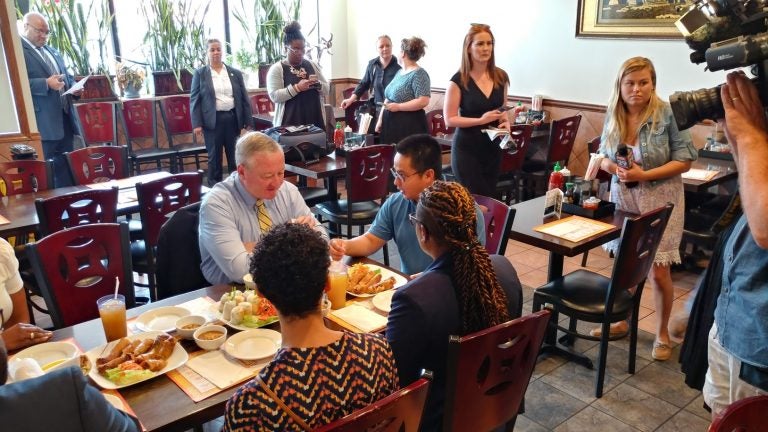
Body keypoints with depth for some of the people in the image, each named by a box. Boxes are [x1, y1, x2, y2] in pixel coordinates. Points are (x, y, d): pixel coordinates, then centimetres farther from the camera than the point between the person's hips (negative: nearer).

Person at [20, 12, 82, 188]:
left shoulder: (52, 51, 22)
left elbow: (67, 76, 27)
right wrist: (46, 84, -23)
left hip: (64, 116, 8)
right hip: (44, 122, -8)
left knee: (68, 165, 11)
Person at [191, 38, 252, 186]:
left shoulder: (235, 73, 8)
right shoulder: (200, 74, 3)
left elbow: (244, 98, 9)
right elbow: (194, 100, 0)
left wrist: (248, 121, 4)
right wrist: (197, 124, -8)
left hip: (232, 118, 2)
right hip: (212, 120, -2)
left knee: (235, 154, 8)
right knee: (214, 156, 5)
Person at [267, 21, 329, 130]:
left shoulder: (312, 65, 11)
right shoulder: (276, 69, -2)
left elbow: (326, 89, 13)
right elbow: (274, 96, -12)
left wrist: (318, 84, -9)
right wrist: (297, 88, -21)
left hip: (315, 121, 4)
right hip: (289, 123, -4)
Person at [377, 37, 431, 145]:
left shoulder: (419, 74, -11)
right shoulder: (399, 72, 15)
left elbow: (423, 101, -21)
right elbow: (388, 99, 19)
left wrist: (398, 107, -18)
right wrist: (380, 120, 14)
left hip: (410, 127, -8)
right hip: (391, 125, 8)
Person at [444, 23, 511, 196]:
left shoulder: (501, 76, 3)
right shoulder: (459, 80, -12)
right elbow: (449, 119, -12)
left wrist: (505, 122, -4)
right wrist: (481, 120, -21)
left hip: (493, 148, 5)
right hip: (467, 149, -5)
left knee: (490, 197, 14)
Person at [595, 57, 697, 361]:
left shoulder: (668, 114, -14)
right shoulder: (613, 116, -1)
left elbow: (684, 161, -12)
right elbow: (603, 157, 7)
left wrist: (644, 175, -22)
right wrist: (615, 168, -16)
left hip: (660, 201, -4)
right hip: (623, 198, 4)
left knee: (658, 272, 0)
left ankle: (662, 333, 22)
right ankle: (622, 321, 34)